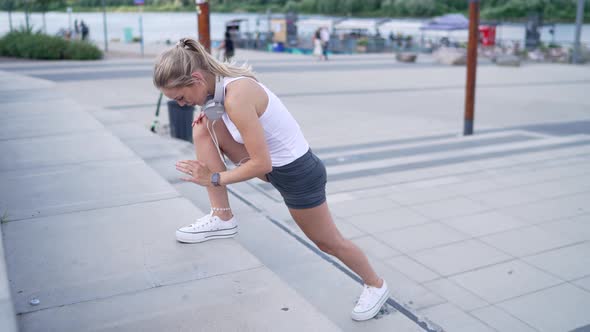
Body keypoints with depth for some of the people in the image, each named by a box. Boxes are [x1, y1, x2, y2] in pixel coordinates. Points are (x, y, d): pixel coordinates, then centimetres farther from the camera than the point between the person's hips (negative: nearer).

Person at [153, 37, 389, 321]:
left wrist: (215, 179, -14)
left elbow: (261, 164, -28)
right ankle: (222, 219, 5)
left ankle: (376, 285, 38)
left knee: (328, 242, 11)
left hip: (297, 172, -9)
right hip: (272, 161, 9)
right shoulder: (223, 82, -3)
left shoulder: (236, 97, -32)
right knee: (202, 129, -2)